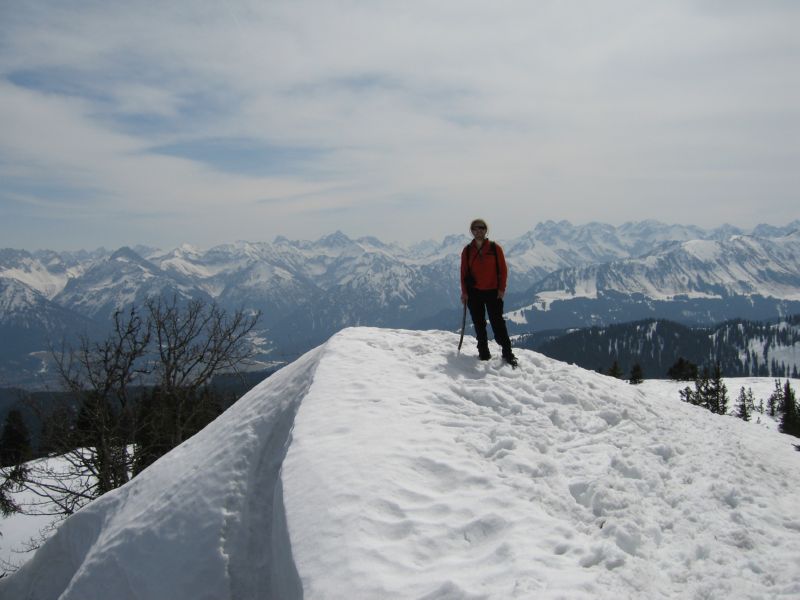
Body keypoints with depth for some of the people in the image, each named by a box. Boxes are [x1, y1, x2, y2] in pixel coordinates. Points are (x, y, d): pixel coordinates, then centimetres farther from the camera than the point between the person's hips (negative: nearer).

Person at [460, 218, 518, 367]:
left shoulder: (495, 248, -2)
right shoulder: (467, 250, 2)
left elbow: (503, 269, 0)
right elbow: (464, 272, 5)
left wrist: (501, 289, -6)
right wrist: (464, 292, 0)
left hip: (493, 292, -2)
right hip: (474, 293, 2)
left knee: (498, 323, -4)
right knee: (479, 325, 7)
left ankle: (507, 353, 4)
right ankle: (483, 353, 17)